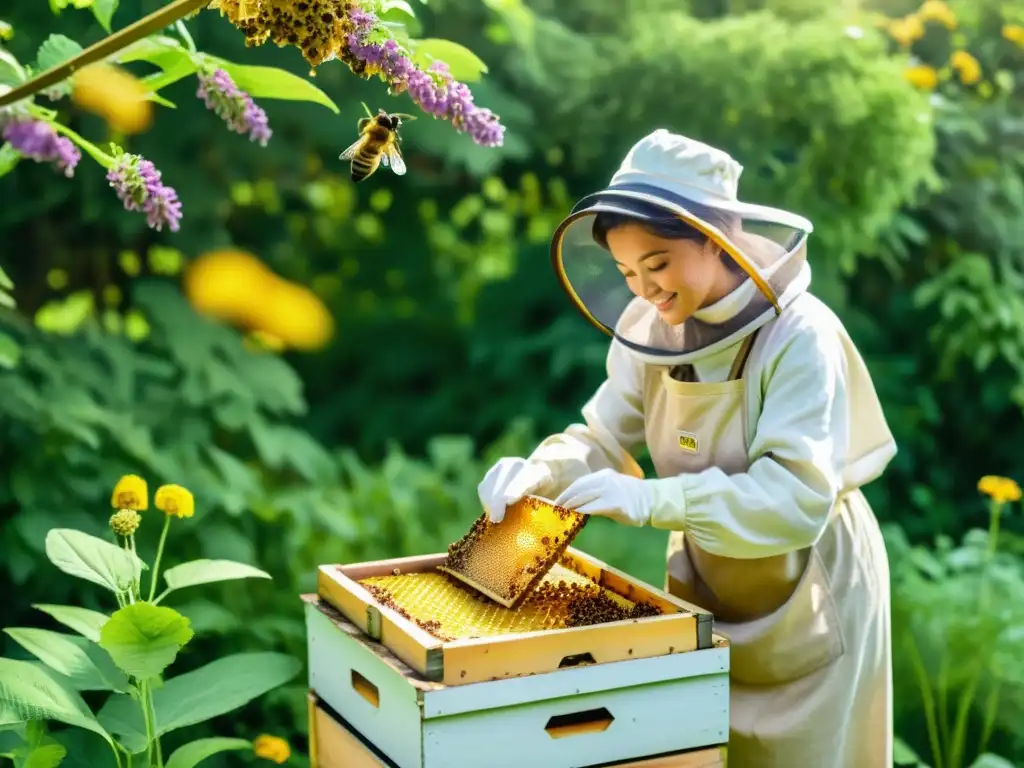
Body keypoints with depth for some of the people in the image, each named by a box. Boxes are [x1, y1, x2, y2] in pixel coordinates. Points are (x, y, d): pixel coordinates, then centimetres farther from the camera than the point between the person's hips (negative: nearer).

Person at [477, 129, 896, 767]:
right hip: (704, 588, 6)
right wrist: (537, 473, -24)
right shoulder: (651, 331, -7)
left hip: (808, 598, -5)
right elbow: (602, 439, -2)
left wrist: (651, 501, -41)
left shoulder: (800, 336, -26)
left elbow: (799, 498, -33)